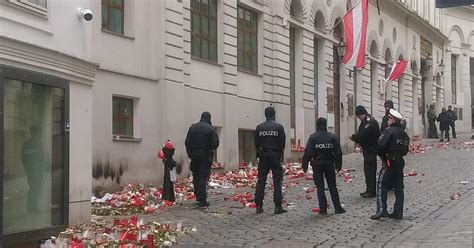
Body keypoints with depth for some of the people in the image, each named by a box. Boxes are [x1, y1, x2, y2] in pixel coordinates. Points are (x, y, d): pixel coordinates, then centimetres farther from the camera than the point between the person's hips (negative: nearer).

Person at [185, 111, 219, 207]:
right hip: (205, 156, -4)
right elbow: (215, 143, -11)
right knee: (204, 177, -3)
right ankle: (202, 199, -6)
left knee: (196, 177, 16)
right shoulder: (211, 129, -10)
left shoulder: (192, 127, 3)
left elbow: (187, 142, 3)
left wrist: (190, 153, 11)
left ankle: (198, 196, 23)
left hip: (194, 155, 4)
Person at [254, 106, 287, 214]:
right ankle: (277, 207, -3)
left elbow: (256, 144, 3)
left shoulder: (259, 127, 1)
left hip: (263, 156, 3)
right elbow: (282, 143, -5)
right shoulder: (279, 127, -6)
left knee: (261, 181, 7)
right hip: (276, 156, -2)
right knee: (277, 181, 0)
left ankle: (259, 206, 6)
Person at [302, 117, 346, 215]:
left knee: (320, 187, 3)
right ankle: (338, 208, 8)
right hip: (329, 164, 2)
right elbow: (338, 152, 3)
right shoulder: (332, 137, 0)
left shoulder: (313, 137, -8)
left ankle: (323, 209, 2)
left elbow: (307, 152, -10)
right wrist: (338, 165, 11)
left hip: (317, 165, -2)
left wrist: (305, 165, -2)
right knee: (332, 187, 10)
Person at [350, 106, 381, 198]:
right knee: (368, 170, 14)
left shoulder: (370, 122, -18)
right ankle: (369, 190, 21)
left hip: (370, 149, -11)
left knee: (369, 170, -8)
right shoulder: (365, 121, 15)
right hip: (368, 149, 11)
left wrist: (353, 137, -8)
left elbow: (363, 135, -24)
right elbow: (361, 134, 16)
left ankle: (371, 191, -5)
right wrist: (355, 137, -2)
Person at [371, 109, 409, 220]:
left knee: (381, 186, -2)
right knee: (399, 188, 10)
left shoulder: (389, 131, -13)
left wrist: (382, 156, -5)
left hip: (389, 162, -8)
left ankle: (381, 210, -9)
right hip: (400, 163, 8)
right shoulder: (404, 134, 13)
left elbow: (381, 146, -21)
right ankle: (398, 213, 11)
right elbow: (405, 150, 17)